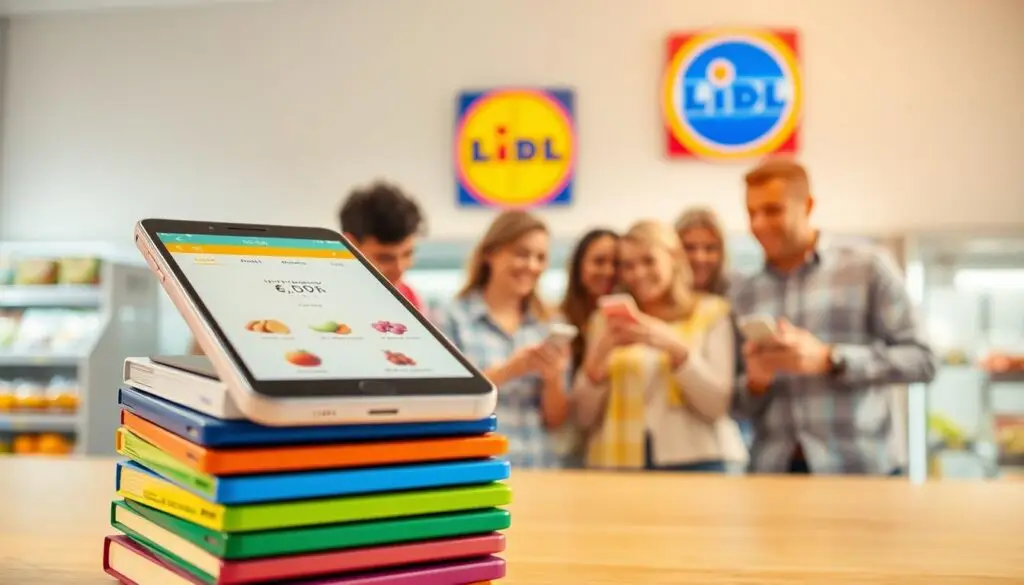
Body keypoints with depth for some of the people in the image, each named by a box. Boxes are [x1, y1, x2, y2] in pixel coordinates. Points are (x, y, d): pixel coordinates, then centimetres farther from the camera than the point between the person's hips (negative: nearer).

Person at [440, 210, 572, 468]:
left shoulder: (548, 325, 10)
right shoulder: (454, 317, 1)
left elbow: (555, 420, 10)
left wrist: (554, 377, -8)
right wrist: (508, 370, -16)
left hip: (540, 466, 3)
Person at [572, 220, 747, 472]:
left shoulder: (710, 313, 4)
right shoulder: (606, 320, 10)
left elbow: (717, 404, -4)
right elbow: (585, 416, 5)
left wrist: (674, 346, -16)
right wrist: (600, 353, -10)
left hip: (692, 460, -1)